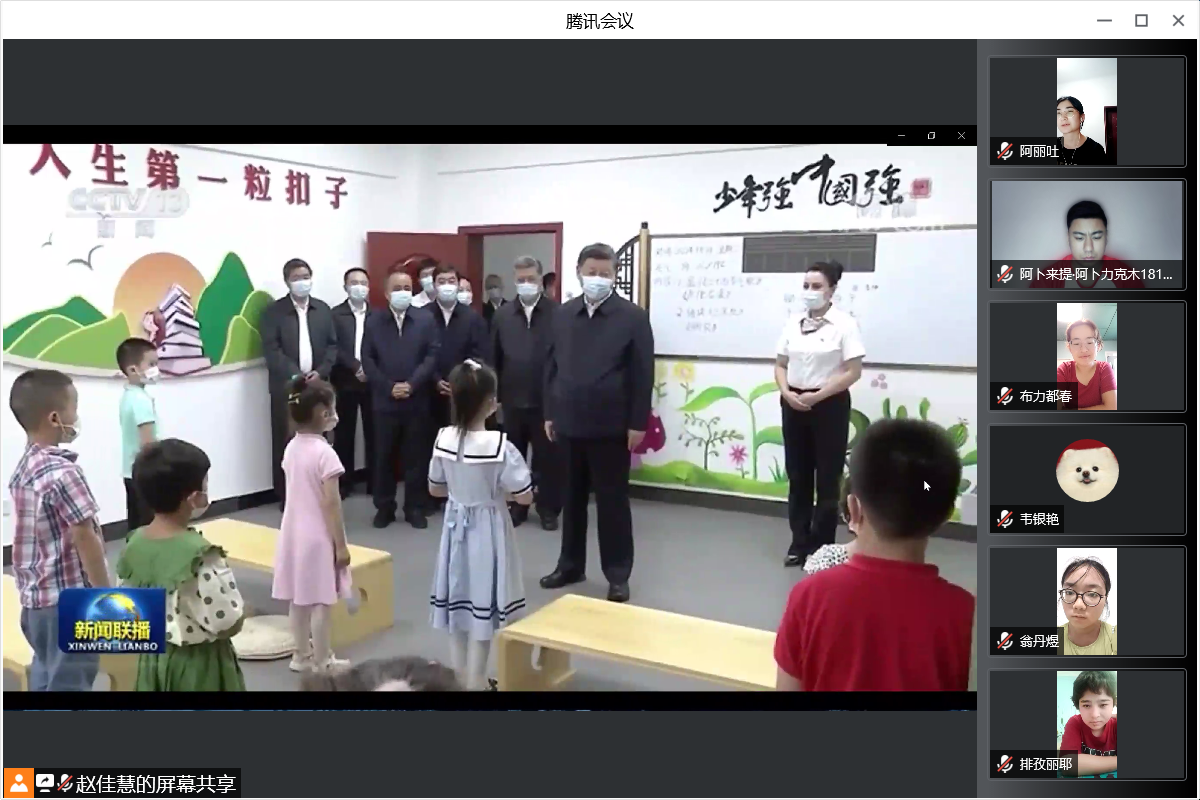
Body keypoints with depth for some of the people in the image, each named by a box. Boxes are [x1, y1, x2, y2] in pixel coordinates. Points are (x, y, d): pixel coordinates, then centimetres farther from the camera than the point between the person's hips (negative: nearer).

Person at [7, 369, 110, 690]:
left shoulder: (22, 469, 7)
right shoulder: (62, 472, -20)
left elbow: (34, 537, 13)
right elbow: (85, 539, -19)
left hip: (35, 599, 9)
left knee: (47, 680, 19)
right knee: (69, 684, 1)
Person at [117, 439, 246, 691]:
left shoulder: (135, 545, -6)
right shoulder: (201, 556, -27)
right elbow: (229, 626, -24)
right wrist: (240, 610, -3)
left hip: (154, 657, 7)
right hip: (199, 665, -7)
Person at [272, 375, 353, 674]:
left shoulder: (291, 448, 3)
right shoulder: (324, 453, -20)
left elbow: (299, 492, 9)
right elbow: (331, 504, -20)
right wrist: (341, 545, -14)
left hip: (294, 533, 8)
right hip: (319, 537, -8)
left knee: (299, 598, 16)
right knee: (320, 602, 2)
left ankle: (302, 656, 29)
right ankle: (322, 663, 12)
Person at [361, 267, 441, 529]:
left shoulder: (426, 320, 4)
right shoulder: (374, 322, 6)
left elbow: (433, 355, -3)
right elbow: (367, 360, 1)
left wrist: (412, 384, -13)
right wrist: (389, 387, -10)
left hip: (417, 401, 0)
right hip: (384, 401, 0)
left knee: (416, 456, 5)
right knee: (384, 457, 6)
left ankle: (415, 508, 15)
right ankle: (384, 507, 17)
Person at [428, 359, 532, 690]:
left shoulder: (444, 439, -7)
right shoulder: (499, 445, -23)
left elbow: (435, 489, 5)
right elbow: (525, 496, -18)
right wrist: (500, 488, 0)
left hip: (455, 527, 5)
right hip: (487, 530, -5)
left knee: (459, 603, 18)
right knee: (481, 608, 7)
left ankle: (459, 677, 33)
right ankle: (474, 682, 18)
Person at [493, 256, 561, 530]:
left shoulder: (558, 313, -5)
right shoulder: (502, 315, 6)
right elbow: (494, 358, 8)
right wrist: (495, 394, 6)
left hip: (546, 400, -3)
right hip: (512, 400, 3)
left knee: (547, 458, 6)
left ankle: (548, 509, 19)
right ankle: (515, 506, 25)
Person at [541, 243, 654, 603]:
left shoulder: (633, 316, -5)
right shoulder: (563, 314, 8)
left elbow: (642, 374, -7)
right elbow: (552, 366, 11)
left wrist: (637, 423, -10)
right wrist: (549, 413, 8)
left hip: (611, 426, -4)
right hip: (569, 423, 4)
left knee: (612, 501, 4)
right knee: (572, 498, 14)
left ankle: (618, 574, 16)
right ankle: (570, 565, 29)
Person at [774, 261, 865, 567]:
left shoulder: (844, 324, -7)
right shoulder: (793, 323, 7)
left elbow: (853, 372, -12)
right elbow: (780, 365, 11)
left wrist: (816, 396, -17)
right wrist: (786, 393, -8)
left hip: (829, 405, -4)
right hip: (794, 405, 5)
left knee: (827, 478, 4)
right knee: (797, 476, 10)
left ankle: (821, 546, 14)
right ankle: (800, 542, 22)